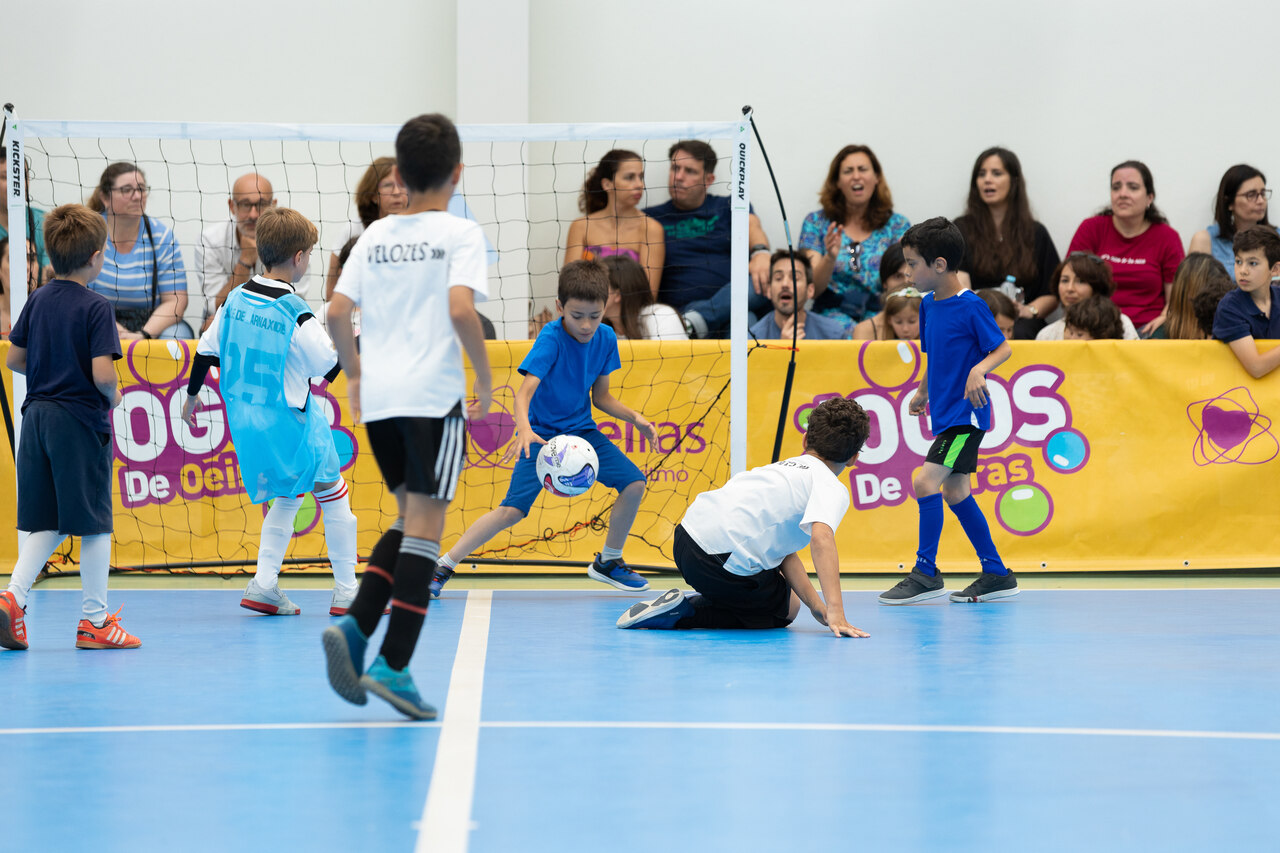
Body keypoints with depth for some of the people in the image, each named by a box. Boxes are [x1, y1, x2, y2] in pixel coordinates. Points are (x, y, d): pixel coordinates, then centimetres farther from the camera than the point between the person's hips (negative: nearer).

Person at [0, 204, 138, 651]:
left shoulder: (38, 300, 6)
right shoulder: (95, 307, -13)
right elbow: (102, 373, -21)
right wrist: (113, 394, 0)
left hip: (37, 414, 6)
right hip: (80, 420, -6)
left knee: (46, 523, 12)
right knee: (94, 522, 3)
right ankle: (94, 620, 8)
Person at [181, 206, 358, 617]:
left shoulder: (236, 299, 0)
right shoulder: (297, 314, -18)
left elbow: (206, 349, 8)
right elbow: (330, 368, -13)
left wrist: (192, 395, 22)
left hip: (245, 421, 7)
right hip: (289, 421, -7)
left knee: (288, 497, 21)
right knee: (333, 494, 8)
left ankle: (263, 586, 10)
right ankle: (346, 591, 10)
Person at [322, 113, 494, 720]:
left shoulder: (375, 235, 11)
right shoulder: (460, 234, -4)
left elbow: (337, 312, 6)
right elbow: (461, 310, -17)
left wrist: (354, 375, 20)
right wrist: (485, 381, -6)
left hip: (378, 397, 5)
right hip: (433, 396, -5)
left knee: (410, 518, 18)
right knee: (424, 527, -2)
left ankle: (355, 625, 0)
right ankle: (393, 666, -7)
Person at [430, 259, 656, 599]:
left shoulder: (606, 338, -4)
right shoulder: (551, 339, -23)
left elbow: (600, 396, 9)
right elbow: (525, 391, -34)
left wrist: (634, 418, -5)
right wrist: (524, 428, -52)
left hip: (582, 430, 6)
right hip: (541, 434, -6)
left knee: (633, 483, -5)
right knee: (513, 509, -20)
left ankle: (608, 561, 17)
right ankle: (443, 567, -11)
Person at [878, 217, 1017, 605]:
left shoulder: (971, 306, -15)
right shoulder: (928, 305, 9)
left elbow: (1003, 349, -11)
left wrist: (979, 369, -28)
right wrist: (923, 392, 21)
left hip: (965, 414, -9)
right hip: (944, 413, 9)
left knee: (926, 481, -16)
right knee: (954, 492, 10)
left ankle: (926, 573, -6)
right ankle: (997, 574, 18)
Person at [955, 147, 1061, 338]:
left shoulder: (1036, 233, 19)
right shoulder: (960, 229, 15)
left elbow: (1052, 294, 14)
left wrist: (1030, 310, -9)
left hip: (1021, 323, 1)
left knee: (1018, 333, -37)